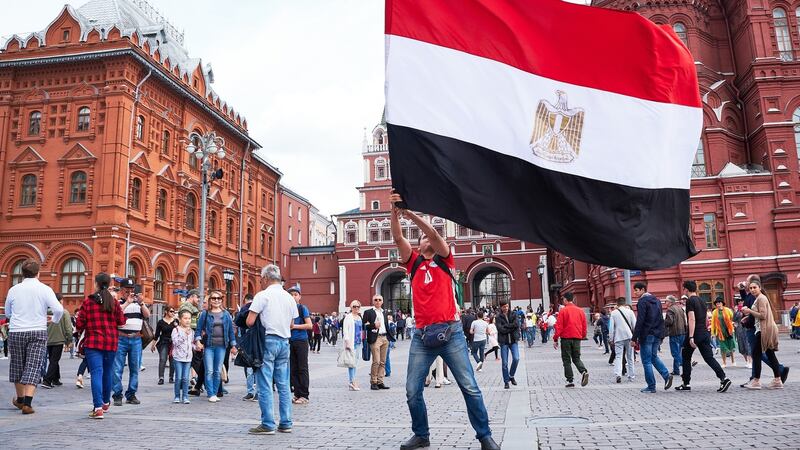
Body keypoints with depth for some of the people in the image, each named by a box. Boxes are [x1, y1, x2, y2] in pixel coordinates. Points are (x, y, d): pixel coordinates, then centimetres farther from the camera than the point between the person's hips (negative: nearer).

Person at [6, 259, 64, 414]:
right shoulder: (45, 289, -6)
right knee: (33, 367, -1)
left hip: (16, 332, 2)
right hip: (38, 332, -2)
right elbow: (59, 309, -14)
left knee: (18, 366, 17)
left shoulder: (14, 289, 2)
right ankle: (27, 403, -11)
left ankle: (20, 399, 33)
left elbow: (7, 313, 14)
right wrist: (55, 320, 7)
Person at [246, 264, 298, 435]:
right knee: (283, 385, 10)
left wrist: (262, 323, 7)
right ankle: (285, 423, 14)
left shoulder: (262, 295, -9)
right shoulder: (289, 297, 9)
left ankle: (268, 425, 0)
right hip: (284, 341, 6)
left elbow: (249, 322, -12)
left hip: (268, 340, -6)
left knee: (265, 385, -1)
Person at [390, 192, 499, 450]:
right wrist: (395, 212, -11)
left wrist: (409, 213, -13)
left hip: (451, 332, -2)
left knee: (470, 387, -1)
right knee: (412, 390, 2)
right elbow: (398, 238, 2)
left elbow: (434, 233, -6)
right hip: (422, 334, 2)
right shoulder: (413, 262, 15)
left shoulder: (445, 259, 11)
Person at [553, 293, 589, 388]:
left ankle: (570, 381, 4)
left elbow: (559, 326, -10)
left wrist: (555, 339, -5)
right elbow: (584, 326, 10)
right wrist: (582, 336, 22)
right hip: (577, 338, 4)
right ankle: (584, 372, -12)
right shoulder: (580, 311, 7)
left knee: (566, 360, 5)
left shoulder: (563, 311, -8)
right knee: (576, 358, 15)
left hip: (566, 338, -4)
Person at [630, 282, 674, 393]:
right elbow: (661, 319, 16)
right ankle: (667, 375, 4)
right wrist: (661, 334, 20)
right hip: (657, 334, 8)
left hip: (647, 335, -8)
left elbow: (640, 321, -18)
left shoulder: (642, 301, -13)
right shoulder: (657, 300, 13)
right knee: (654, 356, 22)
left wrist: (634, 338, -16)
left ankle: (651, 387, 3)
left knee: (646, 361, 1)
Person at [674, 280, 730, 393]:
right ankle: (723, 378, -12)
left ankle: (686, 384, 11)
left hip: (695, 334, -7)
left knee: (685, 357, 7)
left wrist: (691, 337, -21)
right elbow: (705, 319, 21)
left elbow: (692, 319, -19)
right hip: (705, 333, 7)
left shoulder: (690, 301, -11)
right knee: (709, 357, 4)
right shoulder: (701, 301, 15)